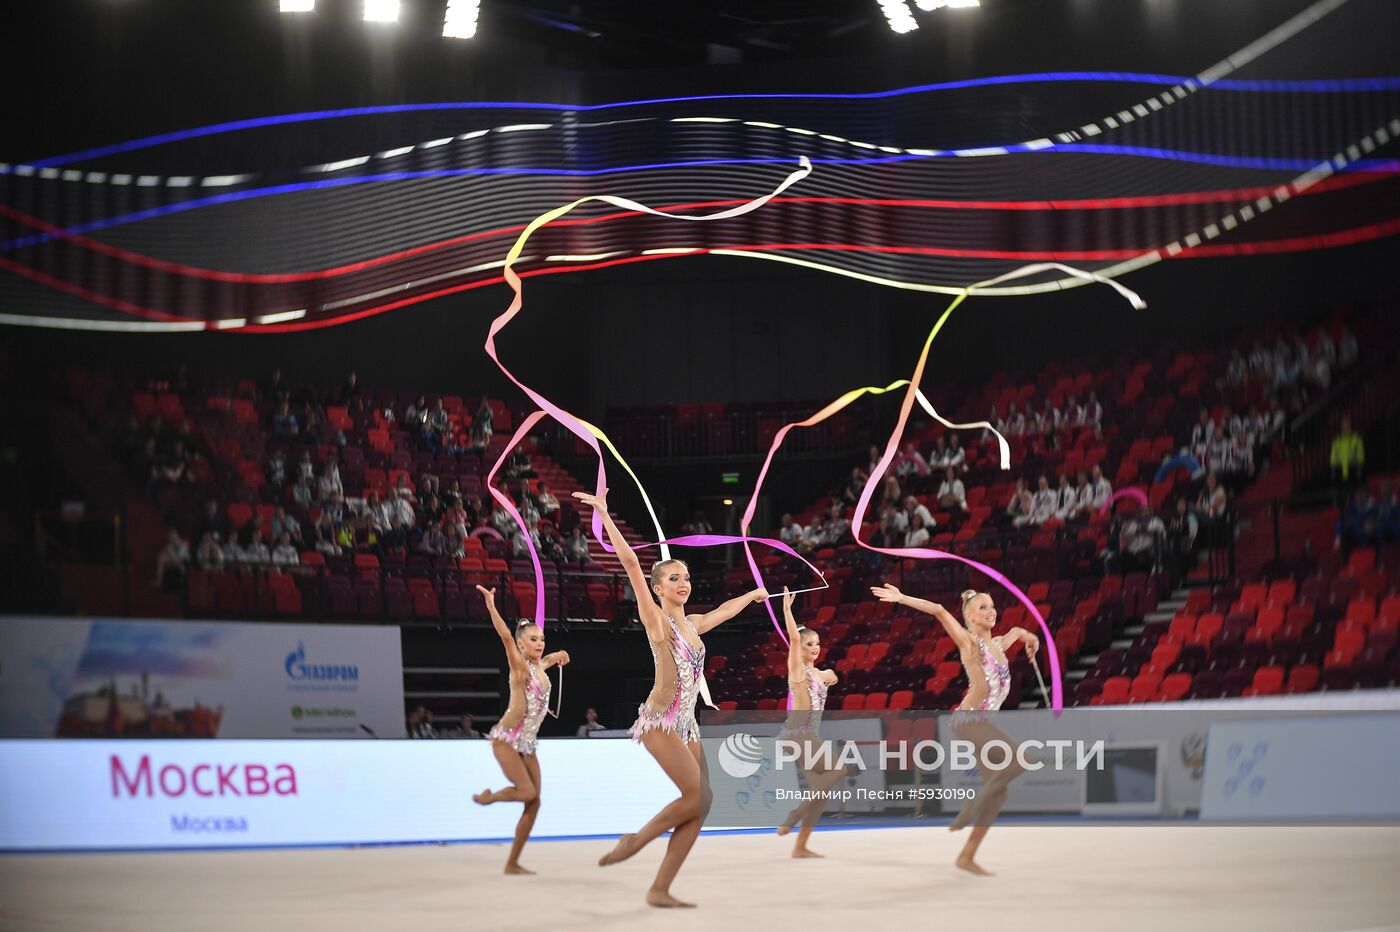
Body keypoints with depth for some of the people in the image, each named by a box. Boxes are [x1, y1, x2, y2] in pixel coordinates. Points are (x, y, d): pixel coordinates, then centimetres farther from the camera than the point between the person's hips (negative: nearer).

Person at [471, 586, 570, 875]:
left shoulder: (540, 666, 10)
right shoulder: (520, 666, -10)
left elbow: (546, 658, 36)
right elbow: (506, 637, -28)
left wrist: (556, 656, 13)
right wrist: (491, 606, -40)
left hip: (527, 743, 7)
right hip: (506, 740, -7)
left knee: (533, 803, 1)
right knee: (527, 792, -19)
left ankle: (513, 863, 8)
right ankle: (487, 797, 12)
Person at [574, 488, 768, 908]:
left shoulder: (692, 624, 16)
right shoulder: (654, 617, -3)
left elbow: (725, 609, 37)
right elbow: (630, 562, -10)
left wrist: (753, 594, 53)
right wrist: (603, 514, -14)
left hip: (686, 724, 7)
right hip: (659, 720, -7)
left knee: (699, 808, -2)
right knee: (700, 796, -19)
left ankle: (659, 890, 1)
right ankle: (634, 841, -1)